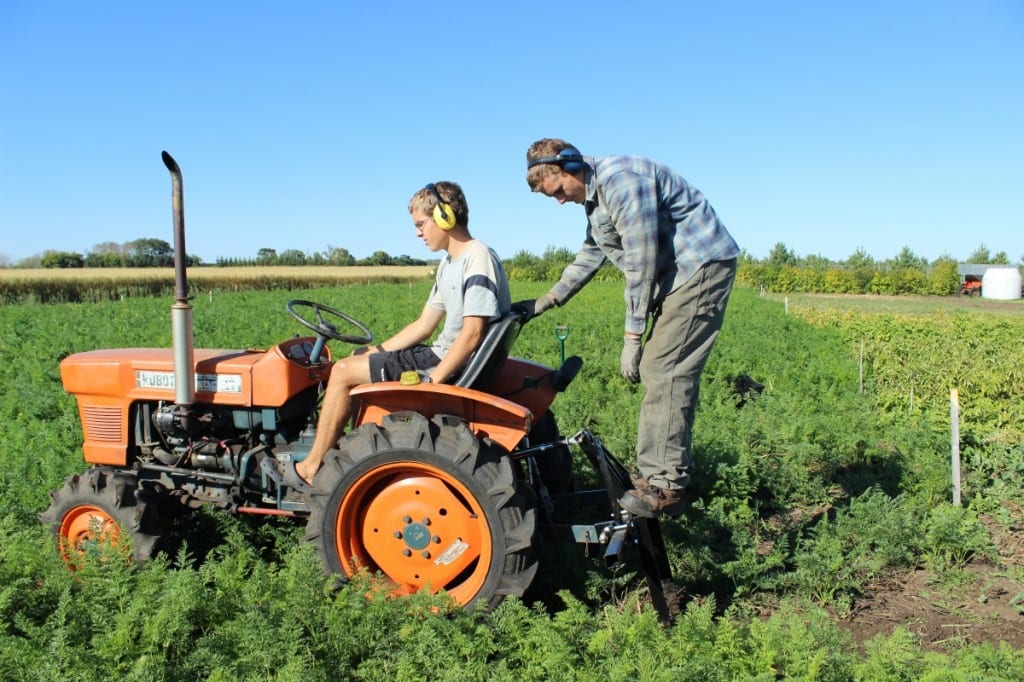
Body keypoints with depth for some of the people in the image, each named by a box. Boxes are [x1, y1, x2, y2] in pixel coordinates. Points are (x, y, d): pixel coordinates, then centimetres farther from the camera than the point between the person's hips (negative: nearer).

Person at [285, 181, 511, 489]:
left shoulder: (479, 259, -18)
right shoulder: (449, 264, 13)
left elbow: (472, 333, -25)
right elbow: (424, 325, 15)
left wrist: (430, 381, -24)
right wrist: (373, 353, 11)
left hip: (454, 365, -10)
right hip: (443, 354, 10)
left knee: (344, 372, -8)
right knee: (355, 360, 16)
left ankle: (311, 468, 4)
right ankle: (332, 449, 15)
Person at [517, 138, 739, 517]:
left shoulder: (622, 181, -20)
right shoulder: (594, 196, 12)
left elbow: (641, 265, -21)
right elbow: (590, 256, 24)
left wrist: (632, 337, -17)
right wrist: (545, 302, 21)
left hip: (702, 266, -10)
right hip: (677, 275, 10)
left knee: (662, 371, -13)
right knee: (666, 373, 8)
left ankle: (664, 484, -9)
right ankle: (670, 470, 16)